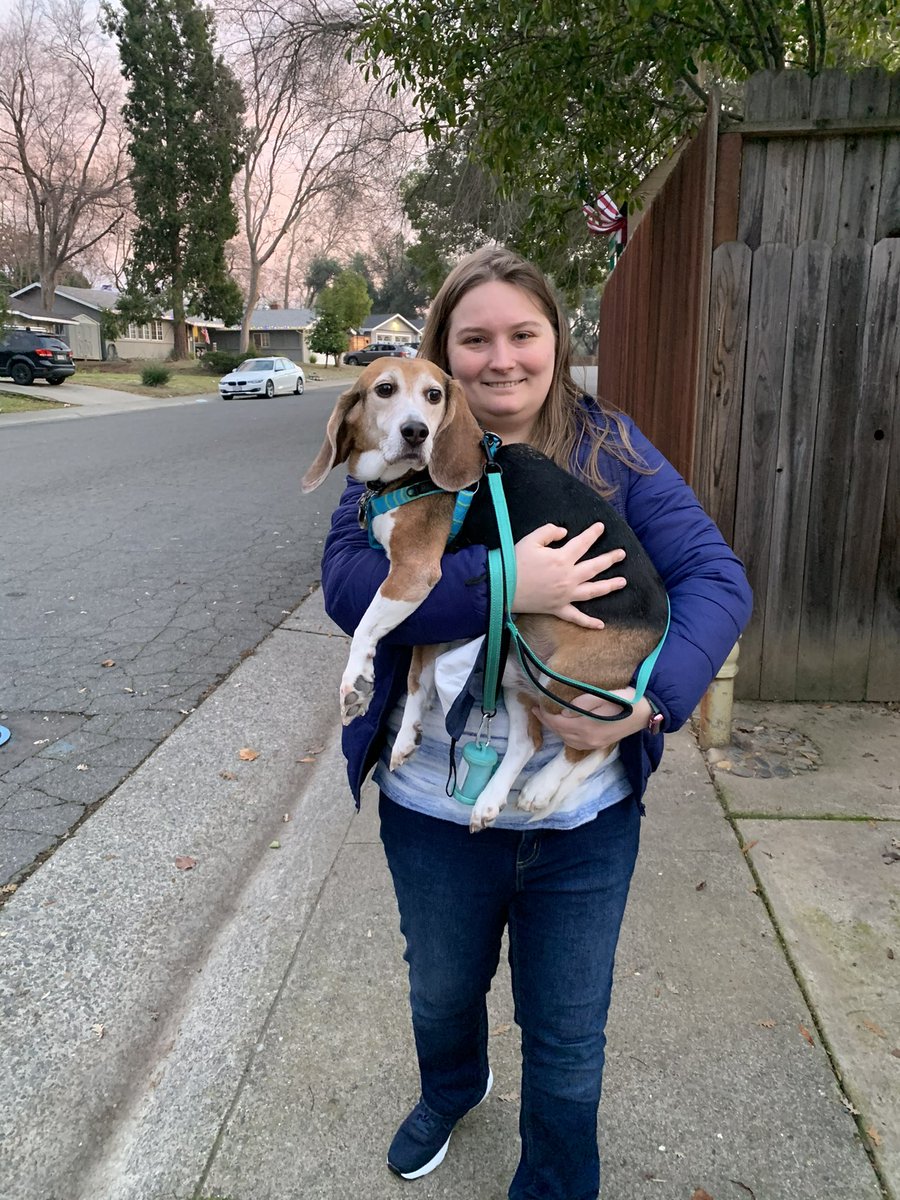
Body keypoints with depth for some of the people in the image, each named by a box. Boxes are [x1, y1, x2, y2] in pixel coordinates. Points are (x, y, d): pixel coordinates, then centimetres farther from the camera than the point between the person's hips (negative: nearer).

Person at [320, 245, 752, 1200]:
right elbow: (346, 583, -21)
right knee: (441, 992, 29)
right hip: (436, 808, 1)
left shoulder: (611, 450, -5)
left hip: (586, 815, 0)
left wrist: (651, 697, -27)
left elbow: (716, 578, -10)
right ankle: (450, 1091, 65)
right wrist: (502, 584, -34)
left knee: (567, 1034, 19)